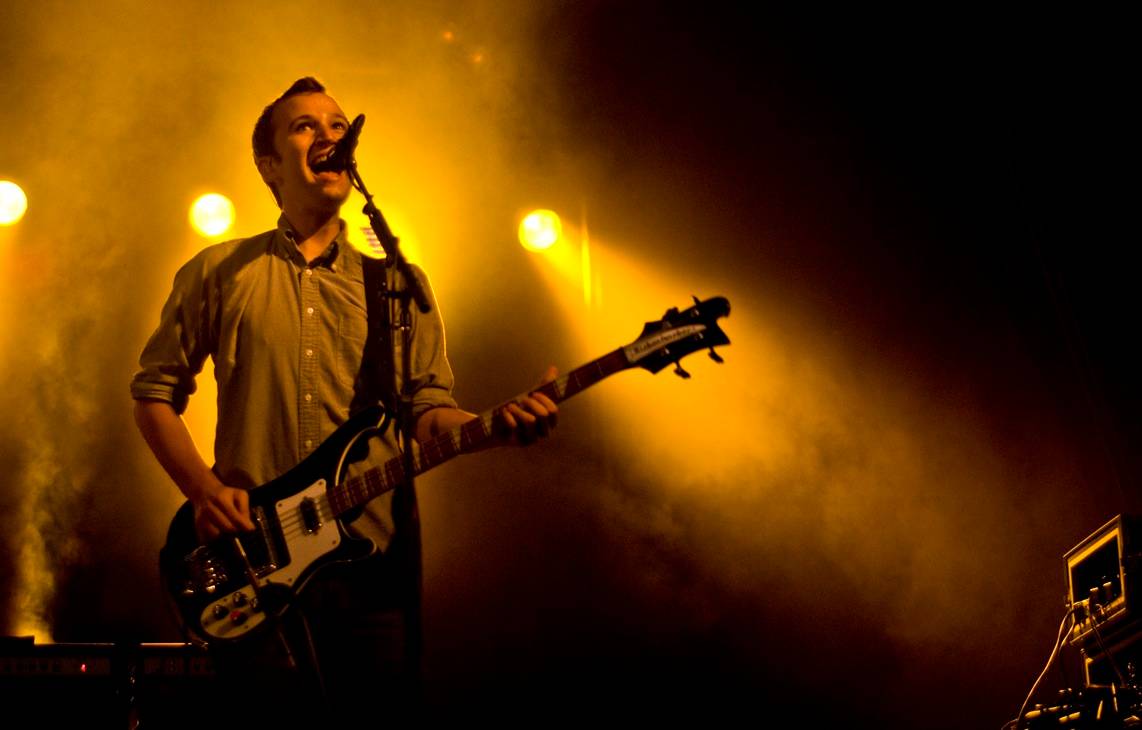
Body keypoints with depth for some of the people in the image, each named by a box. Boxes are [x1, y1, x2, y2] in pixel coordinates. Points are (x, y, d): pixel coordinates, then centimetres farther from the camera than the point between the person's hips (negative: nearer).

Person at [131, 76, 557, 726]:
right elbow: (154, 391, 9)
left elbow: (427, 406, 9)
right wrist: (203, 490, -5)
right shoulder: (219, 274, 7)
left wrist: (495, 426, -12)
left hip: (373, 560, 2)